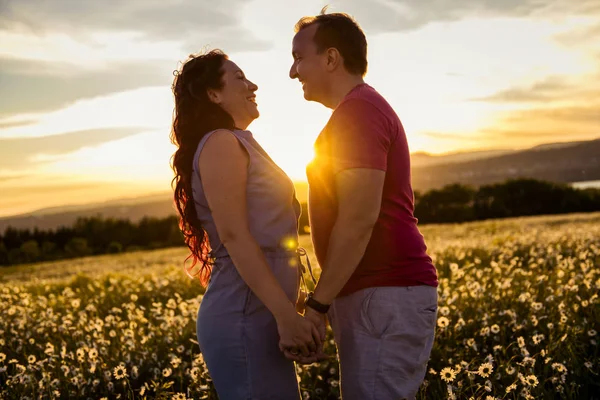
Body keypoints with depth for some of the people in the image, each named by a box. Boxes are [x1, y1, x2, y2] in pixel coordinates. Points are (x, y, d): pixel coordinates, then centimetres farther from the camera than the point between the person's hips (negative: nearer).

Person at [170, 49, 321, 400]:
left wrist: (284, 315, 20)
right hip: (245, 318, -9)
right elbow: (234, 235, -18)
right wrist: (287, 315, -22)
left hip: (253, 316, 9)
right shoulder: (221, 143, -7)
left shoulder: (237, 145, 22)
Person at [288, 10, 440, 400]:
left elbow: (358, 220, -21)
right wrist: (330, 302, 23)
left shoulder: (358, 111, -12)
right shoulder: (367, 108, 21)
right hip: (386, 294, 10)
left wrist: (317, 306, -18)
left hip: (385, 296, -10)